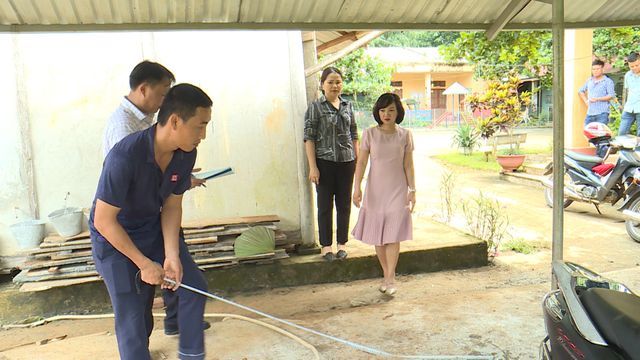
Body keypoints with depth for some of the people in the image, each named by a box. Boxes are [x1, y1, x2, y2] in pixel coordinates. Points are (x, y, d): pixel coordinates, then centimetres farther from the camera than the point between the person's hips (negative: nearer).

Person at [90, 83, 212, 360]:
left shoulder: (186, 154, -15)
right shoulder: (124, 157, -34)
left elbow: (172, 205, -5)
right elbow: (104, 221, -27)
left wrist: (172, 255, -15)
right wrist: (144, 264, -22)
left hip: (154, 228, 6)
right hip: (114, 237, -6)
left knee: (194, 285, 1)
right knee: (132, 314, -2)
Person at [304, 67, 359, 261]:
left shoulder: (347, 106, 10)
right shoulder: (315, 107, -3)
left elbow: (354, 136, 13)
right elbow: (309, 138, -7)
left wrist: (358, 160, 8)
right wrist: (313, 167, -12)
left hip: (346, 162, 4)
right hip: (325, 162, -4)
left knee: (344, 204, 10)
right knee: (325, 205, 4)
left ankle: (342, 243, 22)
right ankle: (326, 245, 15)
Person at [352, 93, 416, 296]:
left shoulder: (405, 135, 0)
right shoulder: (370, 134, -2)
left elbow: (408, 165, 3)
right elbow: (361, 162, -3)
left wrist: (412, 191, 0)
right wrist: (357, 187, -11)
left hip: (397, 190, -1)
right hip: (375, 189, 1)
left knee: (393, 235, -6)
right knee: (377, 236, 7)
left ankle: (391, 278, 1)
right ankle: (386, 275, 21)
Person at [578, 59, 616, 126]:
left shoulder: (608, 81, 1)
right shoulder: (589, 81, 16)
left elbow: (611, 95, -7)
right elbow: (580, 91, 25)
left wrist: (597, 99, -17)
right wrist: (586, 101, 11)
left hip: (602, 113, -5)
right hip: (590, 113, 5)